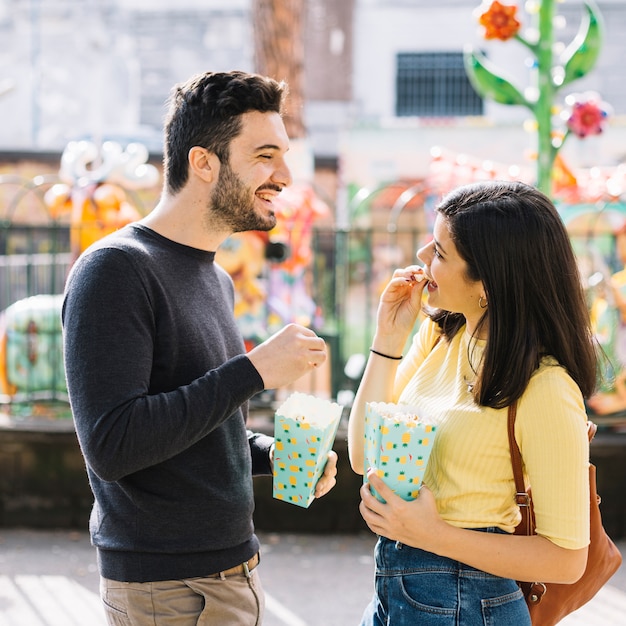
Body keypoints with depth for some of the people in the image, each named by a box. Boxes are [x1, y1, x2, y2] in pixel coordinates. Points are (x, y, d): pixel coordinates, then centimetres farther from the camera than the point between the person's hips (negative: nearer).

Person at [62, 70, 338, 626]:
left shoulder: (216, 281, 12)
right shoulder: (115, 269, -16)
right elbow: (109, 444, -25)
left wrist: (272, 454, 3)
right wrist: (253, 370, -23)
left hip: (233, 572, 8)